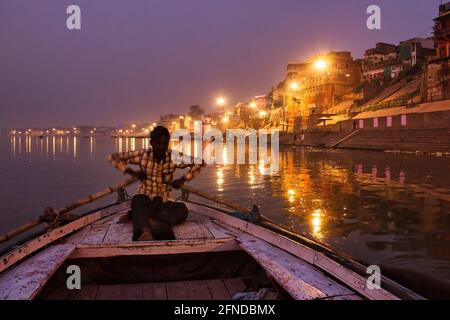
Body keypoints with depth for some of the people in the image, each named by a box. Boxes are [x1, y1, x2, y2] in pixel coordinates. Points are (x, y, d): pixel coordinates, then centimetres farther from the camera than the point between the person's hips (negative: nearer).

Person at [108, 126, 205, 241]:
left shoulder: (174, 157, -5)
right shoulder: (142, 154, -6)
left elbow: (200, 163, 2)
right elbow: (113, 157, 2)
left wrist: (182, 180, -4)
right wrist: (132, 172, -7)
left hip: (162, 202, 1)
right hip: (144, 199, -1)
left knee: (183, 210, -30)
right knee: (137, 201, -38)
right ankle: (146, 231, -66)